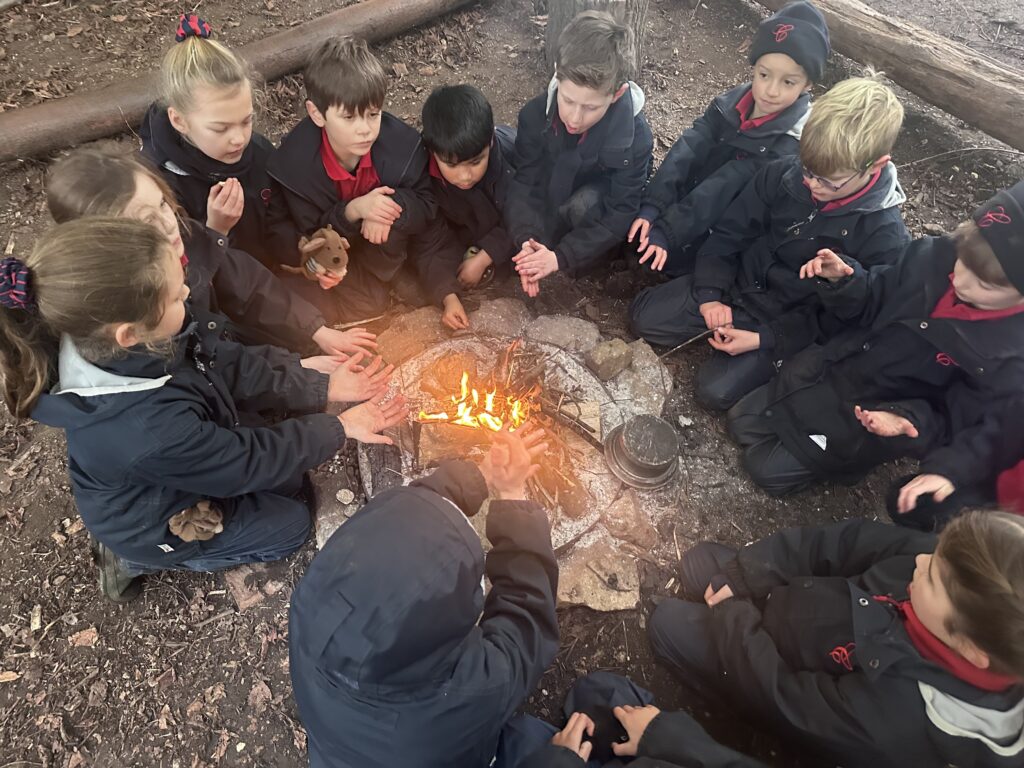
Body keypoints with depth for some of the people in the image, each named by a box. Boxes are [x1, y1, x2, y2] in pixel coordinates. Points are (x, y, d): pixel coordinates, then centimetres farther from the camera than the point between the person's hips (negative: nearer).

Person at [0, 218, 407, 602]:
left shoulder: (143, 341, -25)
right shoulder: (148, 431, -44)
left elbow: (233, 366, -12)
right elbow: (249, 462, -28)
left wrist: (323, 388, -13)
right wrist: (338, 428, -18)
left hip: (180, 472, 7)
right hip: (155, 525, -6)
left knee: (288, 483, 17)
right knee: (291, 523, 9)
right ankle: (140, 559, 13)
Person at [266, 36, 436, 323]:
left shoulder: (403, 143, -23)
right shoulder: (293, 163, -25)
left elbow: (426, 205, -12)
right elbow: (308, 240, -19)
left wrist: (394, 204, -36)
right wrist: (352, 211, -38)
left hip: (387, 249, 0)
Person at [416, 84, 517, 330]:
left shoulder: (512, 152, -37)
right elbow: (432, 242, -25)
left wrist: (483, 258, -28)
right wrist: (448, 296, -38)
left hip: (508, 228, 0)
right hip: (464, 230, 1)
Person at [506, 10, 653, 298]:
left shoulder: (635, 138, -33)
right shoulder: (535, 115, -26)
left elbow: (621, 215, -30)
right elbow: (525, 181, -22)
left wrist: (561, 256, -39)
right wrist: (527, 239, -42)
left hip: (600, 198, -3)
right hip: (552, 190, 4)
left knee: (581, 206, -34)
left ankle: (591, 258, -6)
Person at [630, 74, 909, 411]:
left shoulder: (885, 237, -20)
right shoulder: (782, 175, -12)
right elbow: (729, 233, -2)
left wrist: (765, 339, -22)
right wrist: (711, 294, -13)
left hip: (791, 323, -3)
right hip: (737, 285, 4)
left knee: (716, 390, -19)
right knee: (644, 316, -6)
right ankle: (727, 322, 10)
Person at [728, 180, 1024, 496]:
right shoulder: (935, 255, -15)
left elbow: (973, 428, -15)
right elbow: (871, 307, 1)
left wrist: (910, 420, -33)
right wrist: (841, 282, -20)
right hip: (825, 371, 5)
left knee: (767, 469, -2)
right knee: (742, 423, 11)